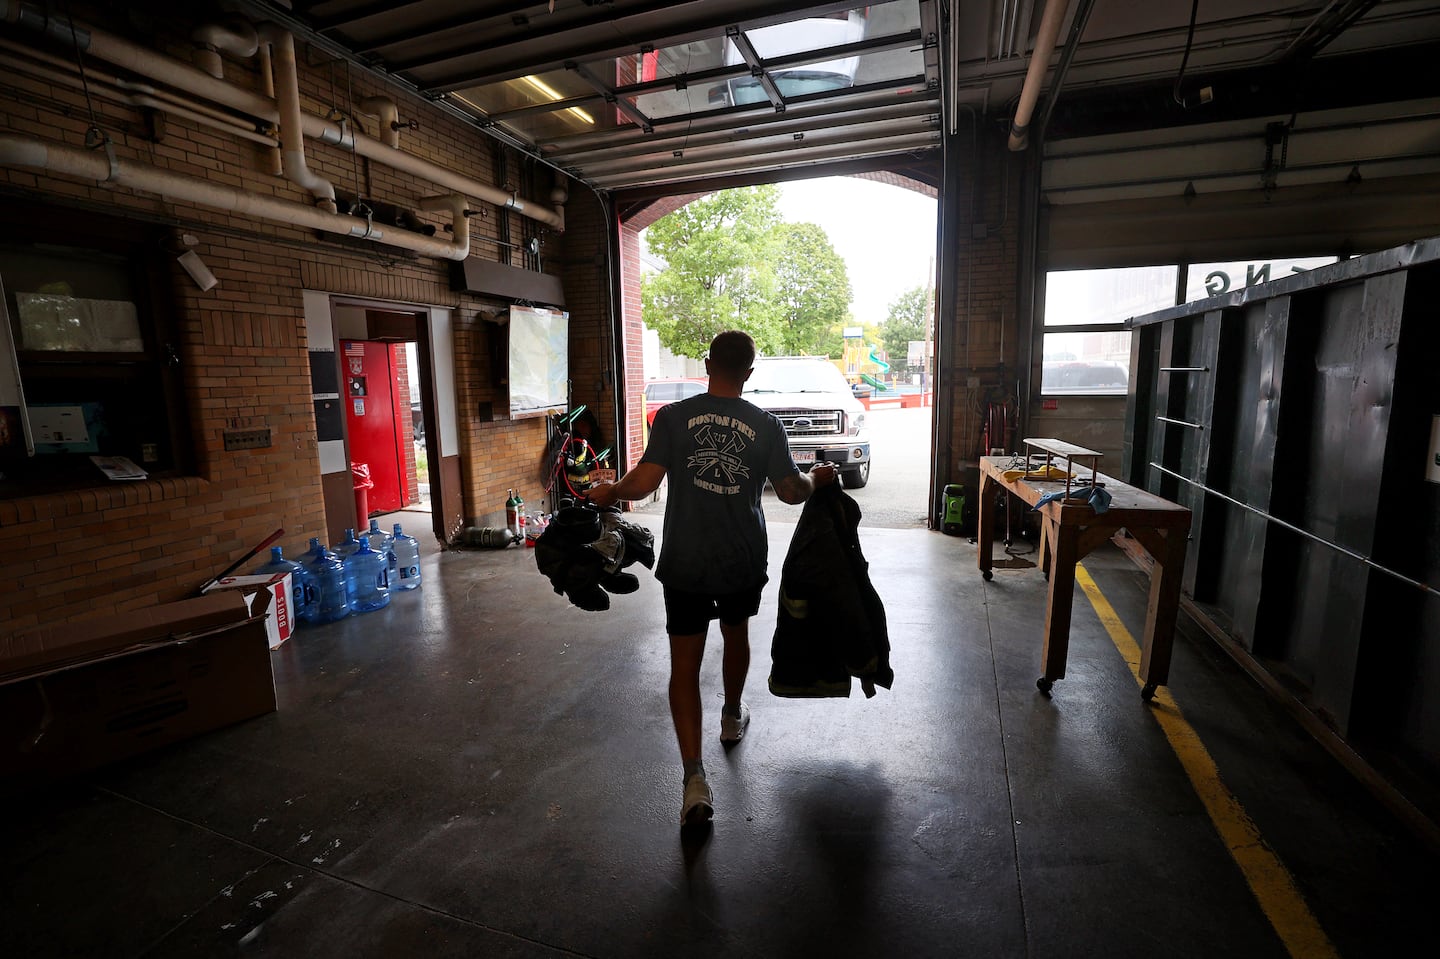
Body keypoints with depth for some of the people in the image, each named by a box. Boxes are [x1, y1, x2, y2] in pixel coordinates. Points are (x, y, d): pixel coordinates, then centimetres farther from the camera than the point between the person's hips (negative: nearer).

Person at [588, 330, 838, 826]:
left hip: (684, 562, -1)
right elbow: (791, 491, -5)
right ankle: (733, 717, 49)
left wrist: (609, 492, 7)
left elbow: (643, 481, -13)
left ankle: (695, 778, 0)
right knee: (736, 635, 27)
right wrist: (817, 477, 17)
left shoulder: (673, 416, -8)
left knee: (685, 664, 5)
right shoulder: (765, 425, -5)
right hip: (743, 561, 2)